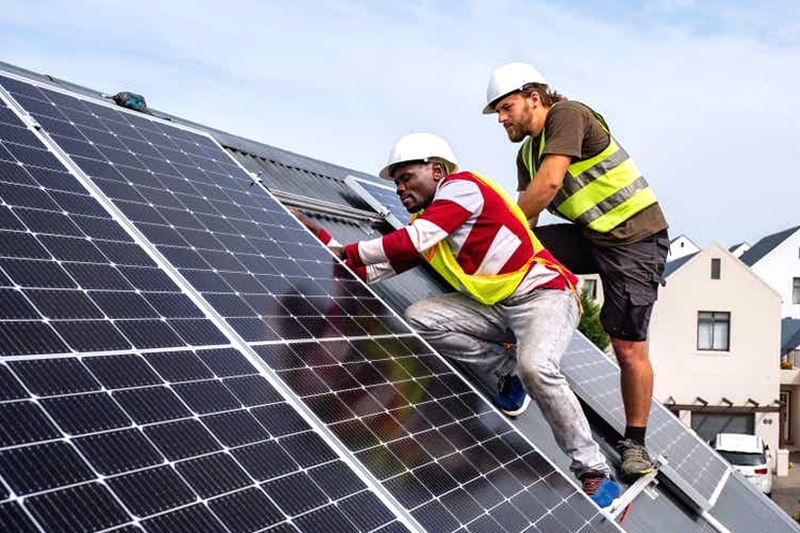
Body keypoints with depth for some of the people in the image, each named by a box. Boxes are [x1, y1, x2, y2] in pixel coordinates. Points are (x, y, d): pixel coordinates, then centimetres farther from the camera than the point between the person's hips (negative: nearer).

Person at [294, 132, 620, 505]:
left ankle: (593, 472, -17)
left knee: (535, 367, -34)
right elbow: (371, 271, 9)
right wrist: (323, 239, 0)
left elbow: (414, 241, -22)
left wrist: (349, 251, -14)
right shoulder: (420, 223, 14)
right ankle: (505, 372, 4)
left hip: (543, 292, -8)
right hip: (494, 306, 8)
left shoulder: (463, 186, -10)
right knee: (419, 318, -11)